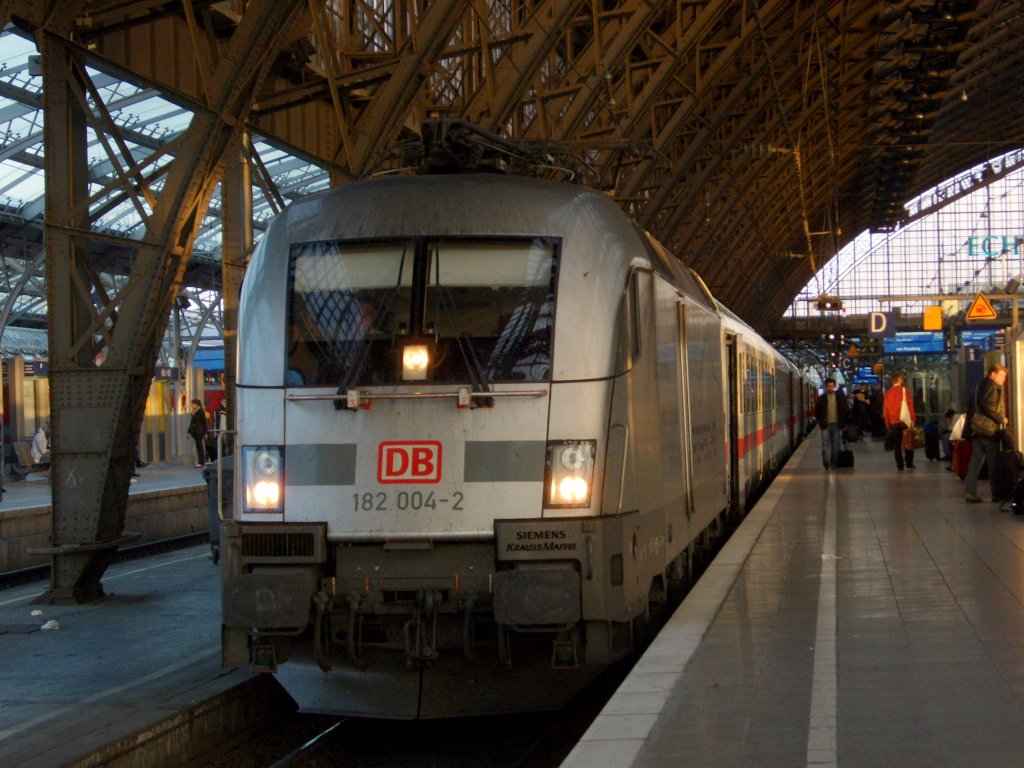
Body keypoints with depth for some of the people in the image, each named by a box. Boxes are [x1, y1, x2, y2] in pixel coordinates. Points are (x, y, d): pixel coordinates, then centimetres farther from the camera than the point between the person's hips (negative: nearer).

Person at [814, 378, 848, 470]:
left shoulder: (840, 396, 3)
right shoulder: (821, 398, 3)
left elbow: (845, 410, 6)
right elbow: (817, 411, 9)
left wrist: (843, 423, 0)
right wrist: (820, 422, 0)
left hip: (837, 425, 1)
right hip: (826, 425, -1)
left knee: (836, 446, 6)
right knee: (825, 446, -7)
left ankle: (833, 463, 17)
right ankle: (826, 465, -4)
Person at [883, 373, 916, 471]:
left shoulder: (888, 393, 6)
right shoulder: (904, 390, -5)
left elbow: (885, 409, 8)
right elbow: (910, 405, -9)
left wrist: (887, 424, 15)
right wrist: (913, 419, -5)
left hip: (893, 422, 3)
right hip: (905, 421, -3)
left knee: (897, 444, 6)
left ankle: (900, 465, 2)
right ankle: (909, 463, 9)